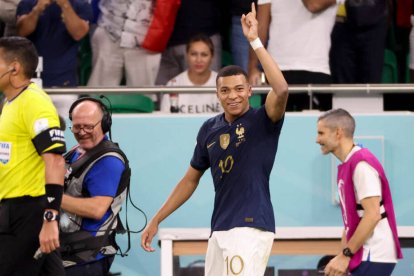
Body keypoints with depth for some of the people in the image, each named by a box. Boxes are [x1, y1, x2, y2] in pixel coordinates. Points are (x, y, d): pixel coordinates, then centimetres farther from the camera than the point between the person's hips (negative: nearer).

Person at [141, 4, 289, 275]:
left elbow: (281, 90, -26)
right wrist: (156, 220, 21)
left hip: (252, 226, -7)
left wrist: (255, 41, -25)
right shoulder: (210, 129, 13)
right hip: (220, 231, 7)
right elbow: (190, 180, 22)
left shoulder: (262, 121, -4)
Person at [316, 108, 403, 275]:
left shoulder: (362, 164, -15)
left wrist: (345, 255, -19)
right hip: (365, 256, 10)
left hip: (373, 257, -10)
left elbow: (373, 215, -21)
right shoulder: (346, 166, 16)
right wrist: (343, 257, 12)